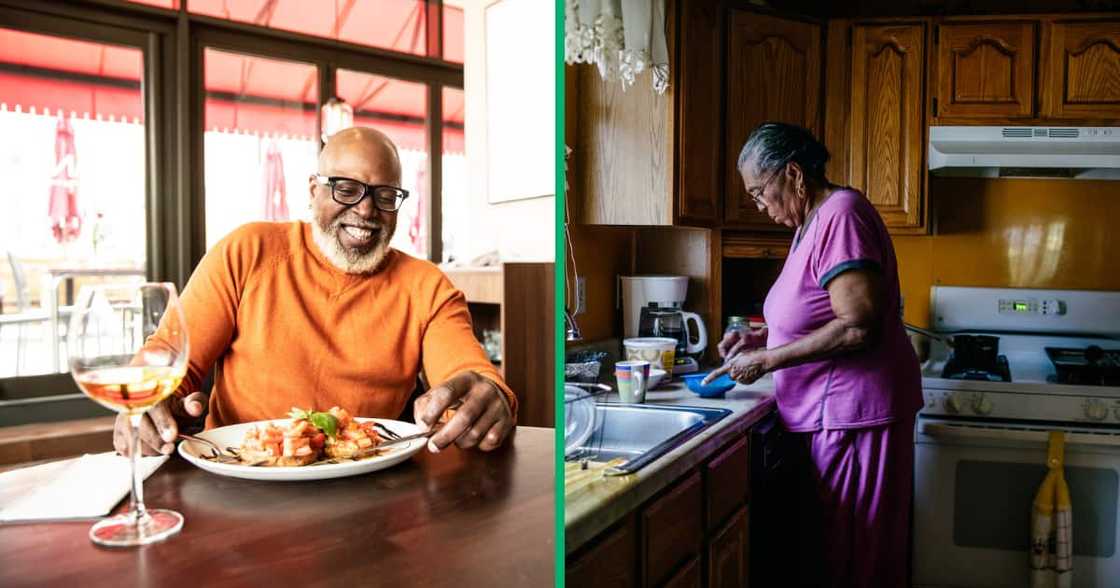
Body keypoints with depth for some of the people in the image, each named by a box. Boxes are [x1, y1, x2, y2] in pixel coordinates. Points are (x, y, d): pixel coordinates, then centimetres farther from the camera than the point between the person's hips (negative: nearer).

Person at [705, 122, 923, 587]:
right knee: (834, 545, 16)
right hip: (831, 410, 9)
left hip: (856, 409, -9)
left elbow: (857, 327, -24)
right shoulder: (812, 222, 14)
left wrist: (768, 359, -18)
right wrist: (759, 337, 10)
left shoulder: (841, 215, -16)